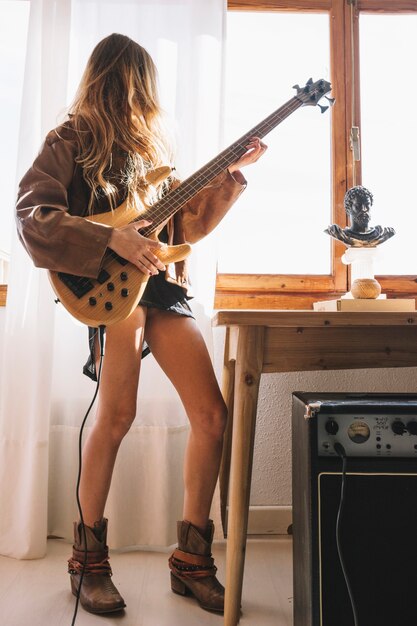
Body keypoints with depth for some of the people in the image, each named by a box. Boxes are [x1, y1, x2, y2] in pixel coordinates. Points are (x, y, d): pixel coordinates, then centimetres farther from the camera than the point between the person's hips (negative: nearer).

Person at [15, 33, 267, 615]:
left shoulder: (152, 144, 23)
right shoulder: (71, 140, 6)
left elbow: (188, 223, 22)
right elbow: (31, 215, -9)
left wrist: (231, 173, 12)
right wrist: (112, 239, -19)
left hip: (164, 286, 6)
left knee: (212, 415, -2)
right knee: (116, 417, -17)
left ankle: (191, 560, 14)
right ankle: (89, 561, 7)